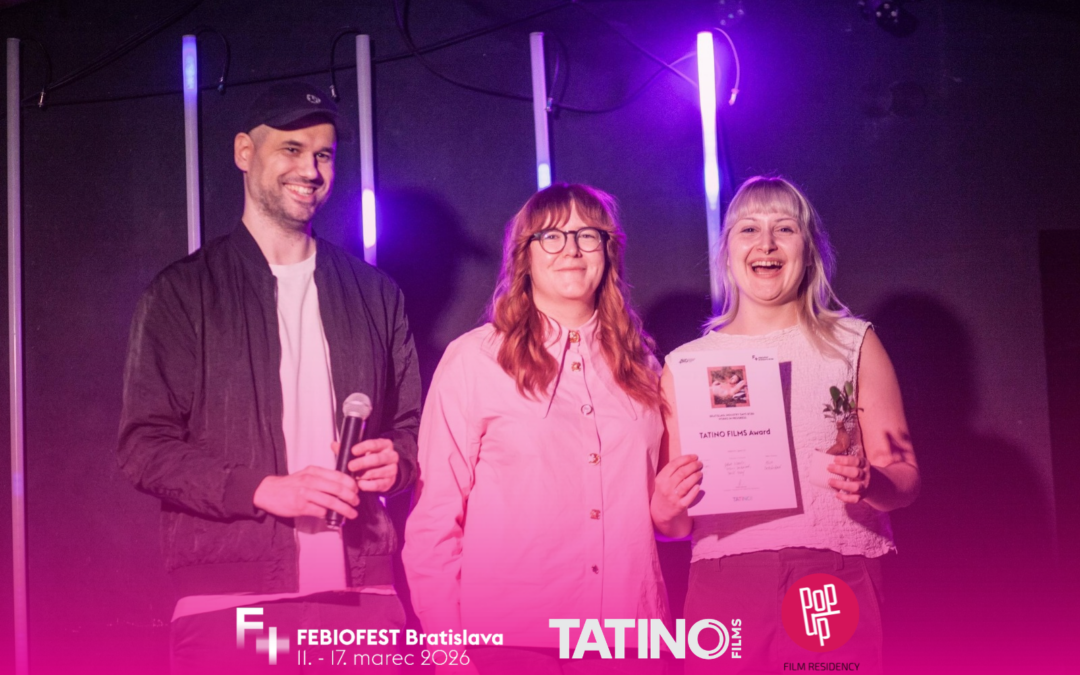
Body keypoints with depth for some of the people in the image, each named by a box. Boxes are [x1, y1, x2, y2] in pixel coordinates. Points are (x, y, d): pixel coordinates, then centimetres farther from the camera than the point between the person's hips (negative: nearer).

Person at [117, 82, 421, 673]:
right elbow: (144, 447, -1)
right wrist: (262, 489, -14)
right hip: (230, 599, -3)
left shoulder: (375, 293, 16)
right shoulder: (181, 292, 5)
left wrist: (396, 461, -1)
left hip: (361, 593, 3)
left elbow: (410, 422, 22)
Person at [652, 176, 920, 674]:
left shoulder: (853, 344, 9)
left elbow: (905, 478, 5)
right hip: (723, 585, 1)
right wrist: (665, 510, -9)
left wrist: (869, 484, -16)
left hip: (838, 582, -1)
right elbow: (673, 524, 13)